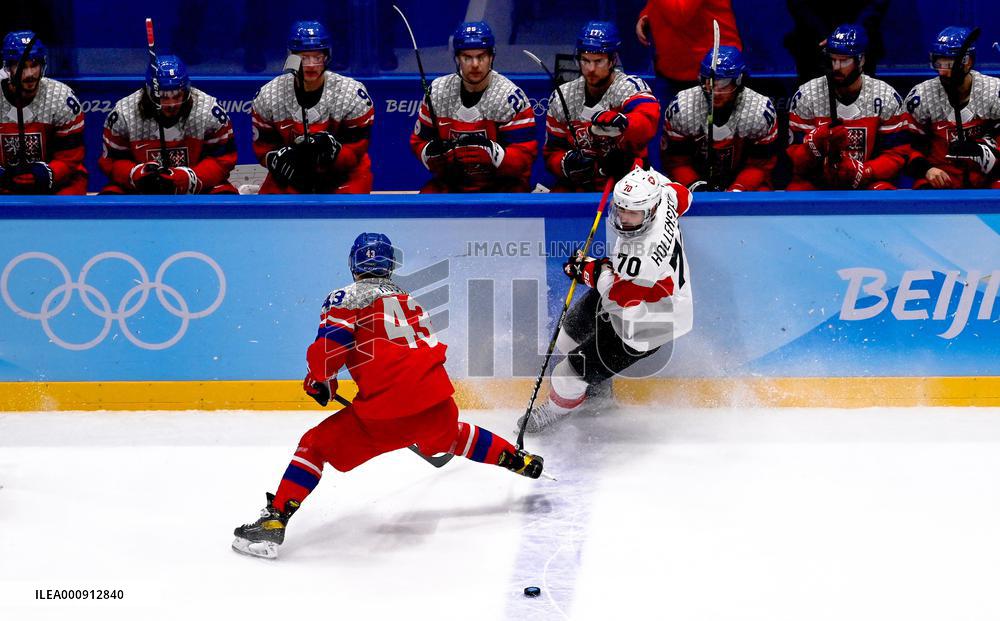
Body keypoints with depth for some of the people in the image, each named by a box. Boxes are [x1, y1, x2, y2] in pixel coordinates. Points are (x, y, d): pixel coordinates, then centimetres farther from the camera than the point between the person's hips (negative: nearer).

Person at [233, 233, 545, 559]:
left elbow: (327, 348, -11)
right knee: (452, 435, 39)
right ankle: (520, 461, 50)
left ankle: (275, 522, -7)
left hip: (384, 410, -6)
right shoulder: (410, 301, 23)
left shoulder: (347, 298, 2)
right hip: (436, 401, 6)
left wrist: (320, 383, 10)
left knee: (316, 445, 4)